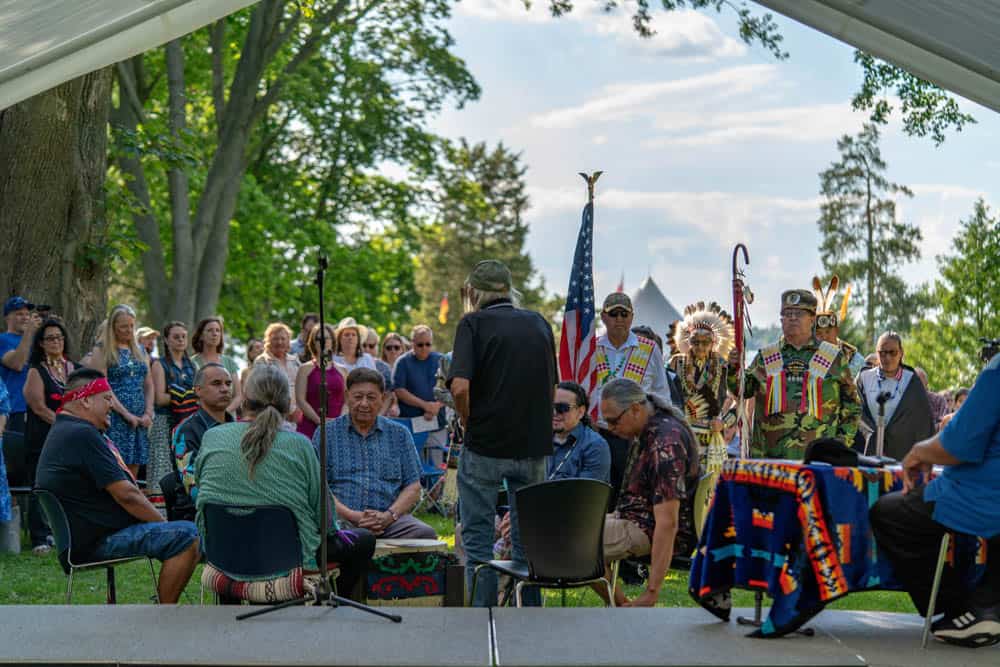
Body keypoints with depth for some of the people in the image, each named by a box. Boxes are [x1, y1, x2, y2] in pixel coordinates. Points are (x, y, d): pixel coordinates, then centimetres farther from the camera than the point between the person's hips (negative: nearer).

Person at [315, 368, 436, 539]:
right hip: (342, 519, -3)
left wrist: (389, 515, -9)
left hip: (390, 518, 3)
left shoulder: (399, 434, 18)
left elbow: (413, 488, 12)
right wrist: (353, 516, -13)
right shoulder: (326, 434, 11)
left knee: (426, 534, -28)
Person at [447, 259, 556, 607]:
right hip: (534, 444, 5)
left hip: (485, 445, -4)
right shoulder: (539, 323, 10)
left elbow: (460, 386, -18)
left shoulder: (474, 323, -6)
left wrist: (468, 422, -2)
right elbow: (552, 388, 15)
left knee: (477, 540, 7)